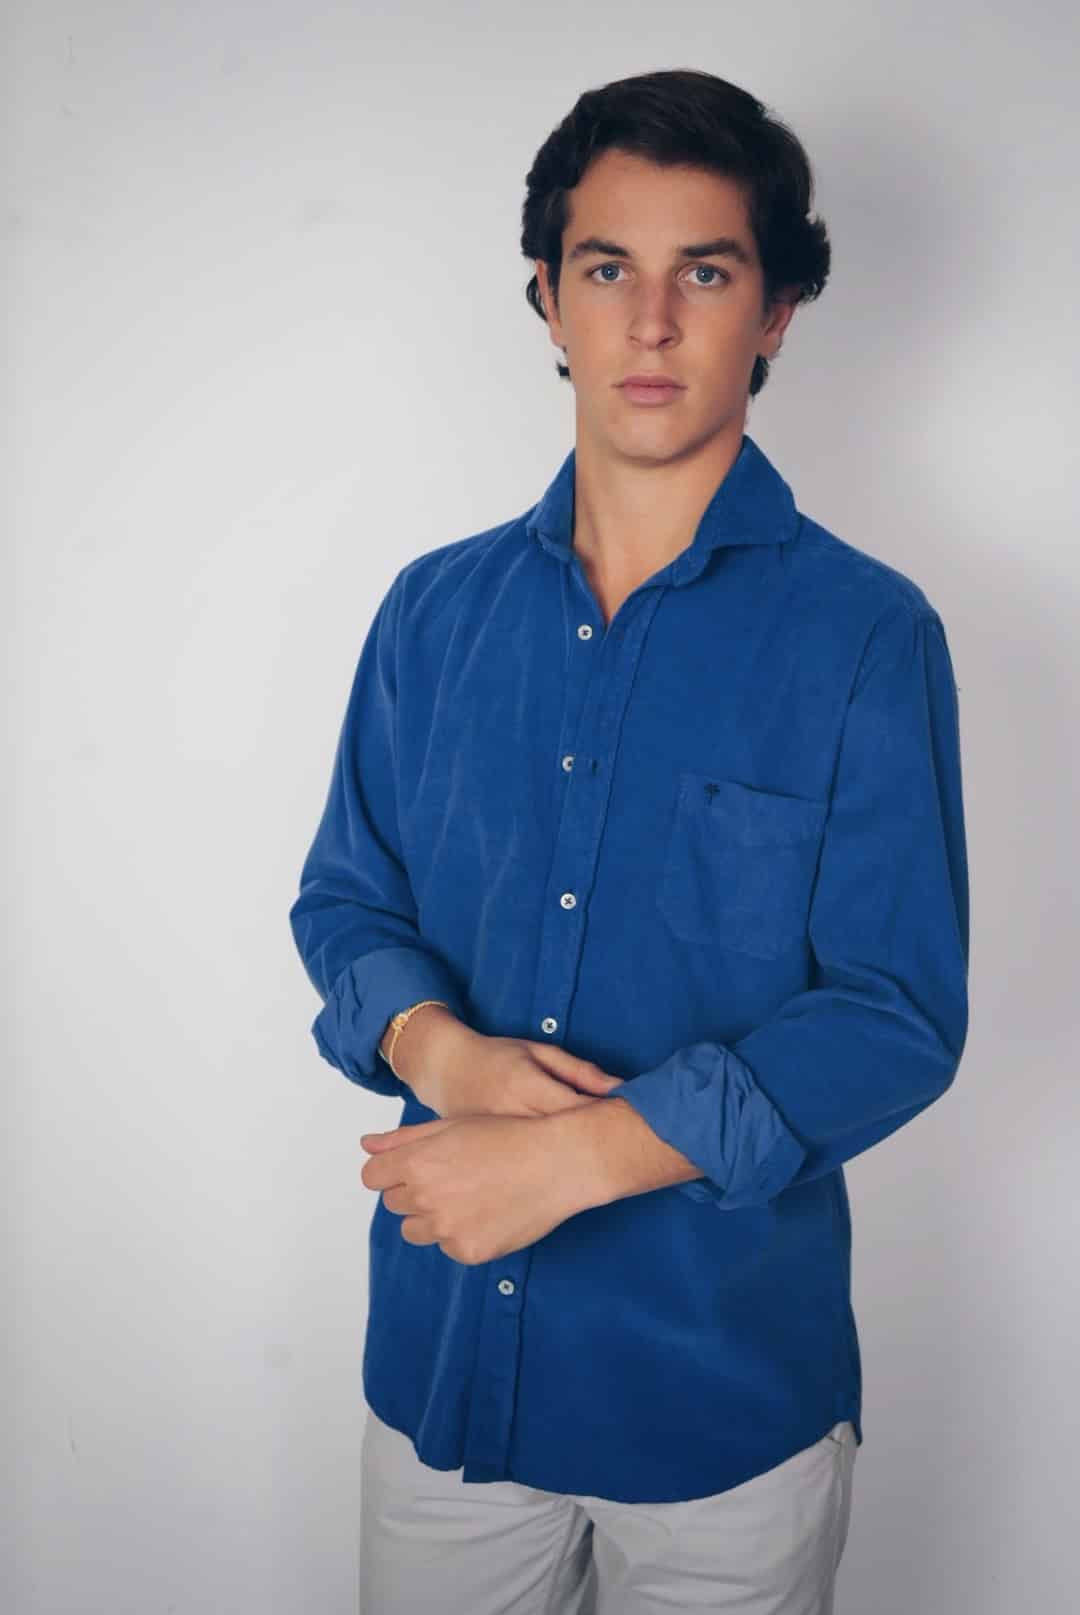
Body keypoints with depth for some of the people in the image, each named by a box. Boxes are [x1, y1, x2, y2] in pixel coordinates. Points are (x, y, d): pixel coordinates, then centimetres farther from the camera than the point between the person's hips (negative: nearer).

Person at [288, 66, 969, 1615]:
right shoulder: (436, 610, 3)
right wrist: (442, 1049, -15)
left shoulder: (865, 632, -10)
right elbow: (344, 901, 6)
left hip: (729, 1388, -2)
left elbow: (899, 1013, -14)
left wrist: (575, 1152, -22)